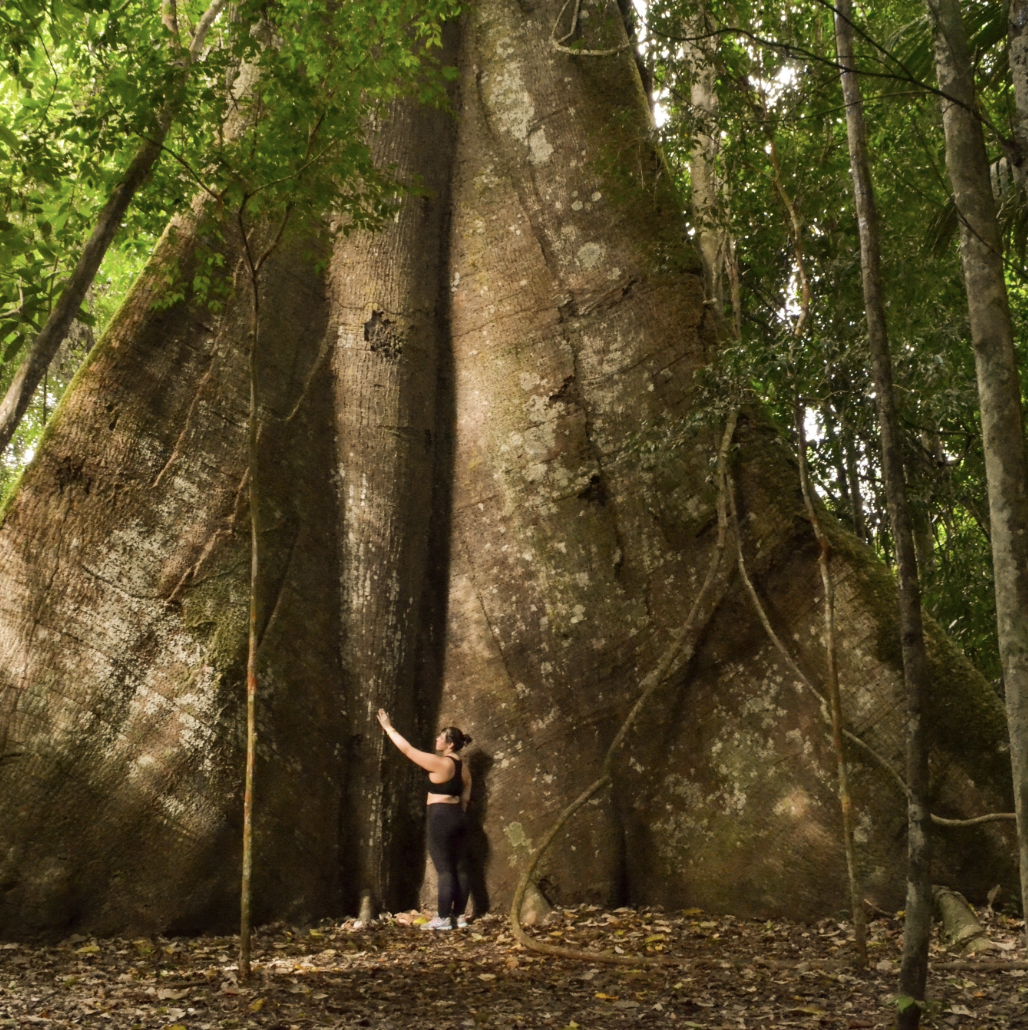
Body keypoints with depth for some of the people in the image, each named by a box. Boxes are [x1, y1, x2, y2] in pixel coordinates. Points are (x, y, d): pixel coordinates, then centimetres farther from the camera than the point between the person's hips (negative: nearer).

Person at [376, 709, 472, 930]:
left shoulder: (439, 763, -14)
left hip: (441, 818, -9)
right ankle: (459, 916, 12)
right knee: (458, 867, 9)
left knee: (444, 869, -6)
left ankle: (444, 919, -4)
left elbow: (407, 749, -8)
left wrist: (388, 727, 0)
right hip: (457, 817, 9)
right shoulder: (463, 768, 12)